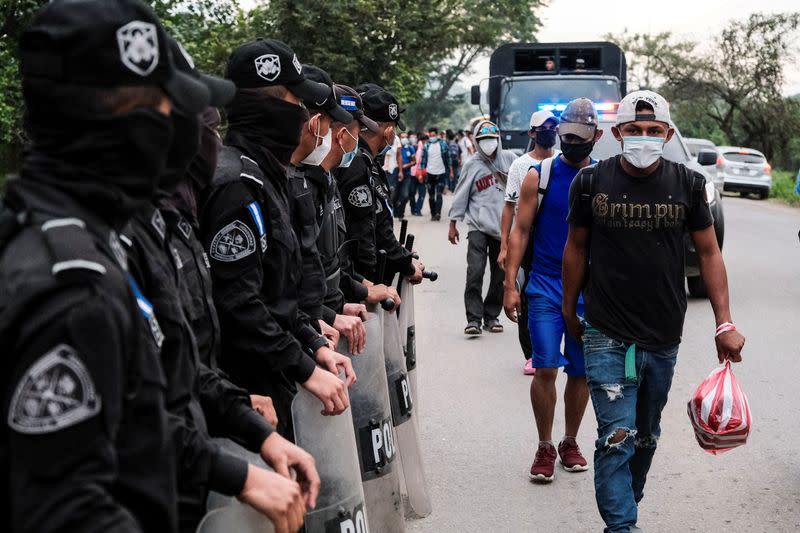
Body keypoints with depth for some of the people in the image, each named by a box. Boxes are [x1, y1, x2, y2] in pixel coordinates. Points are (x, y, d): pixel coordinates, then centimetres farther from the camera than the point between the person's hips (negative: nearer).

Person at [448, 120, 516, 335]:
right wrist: (453, 224, 7)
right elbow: (461, 195, 7)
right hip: (478, 227, -2)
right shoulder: (472, 165, 4)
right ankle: (473, 319, -12)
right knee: (475, 272, -14)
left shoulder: (509, 159, 6)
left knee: (500, 276, 7)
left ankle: (491, 316, 18)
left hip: (504, 227, 2)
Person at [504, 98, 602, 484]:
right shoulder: (540, 176, 0)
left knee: (581, 372, 8)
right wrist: (510, 285, -5)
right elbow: (521, 231, 1)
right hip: (546, 288, -2)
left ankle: (569, 444, 25)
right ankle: (545, 448, 8)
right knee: (546, 369, -7)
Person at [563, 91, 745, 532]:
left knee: (647, 436, 17)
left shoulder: (688, 184, 0)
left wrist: (724, 323, 0)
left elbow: (709, 253, 5)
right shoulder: (591, 183, -4)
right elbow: (576, 248, 7)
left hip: (664, 337, 3)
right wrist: (569, 310, 13)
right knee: (617, 438, -9)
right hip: (607, 335, -3)